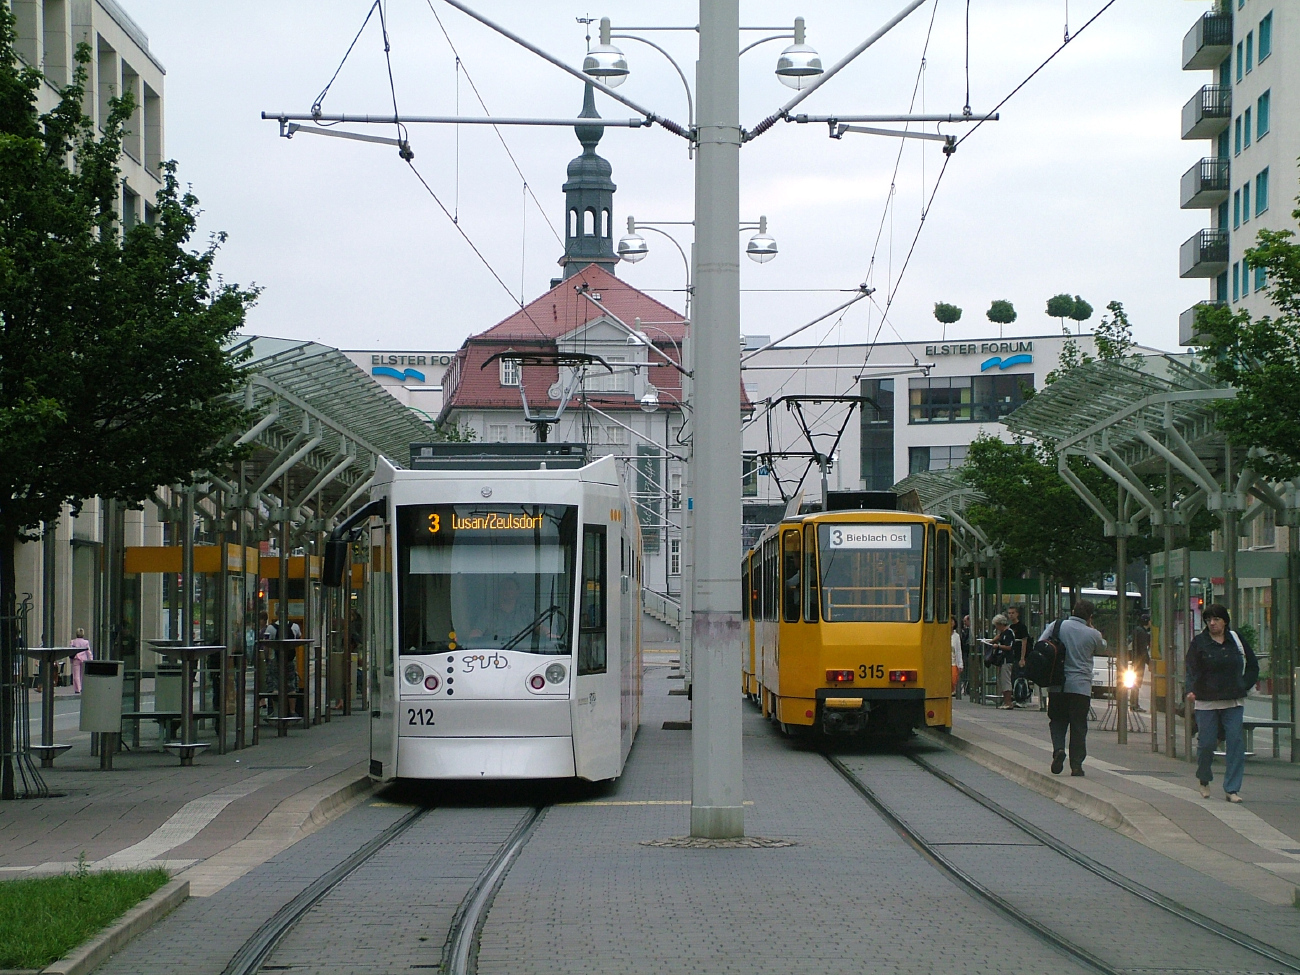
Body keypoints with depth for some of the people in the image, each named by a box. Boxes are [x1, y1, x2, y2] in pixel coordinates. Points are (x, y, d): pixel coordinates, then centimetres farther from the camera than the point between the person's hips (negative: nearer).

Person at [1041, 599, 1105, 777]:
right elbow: (1102, 648, 20)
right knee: (1078, 726, 6)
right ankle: (1076, 765, 4)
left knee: (1057, 721, 15)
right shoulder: (1092, 635, -1)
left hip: (1057, 686, 1)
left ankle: (1058, 749, -10)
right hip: (1081, 687, -1)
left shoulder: (1057, 626, 0)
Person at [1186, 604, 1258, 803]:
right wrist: (1191, 690, -28)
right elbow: (1191, 669, -12)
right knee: (1206, 743, 0)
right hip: (1206, 702, -2)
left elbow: (1253, 666, 18)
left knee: (1236, 742, -6)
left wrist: (1244, 686, 7)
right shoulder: (1199, 642, -1)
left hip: (1234, 702, 2)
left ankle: (1232, 789, -2)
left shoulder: (1236, 640, 7)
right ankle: (1204, 780, 27)